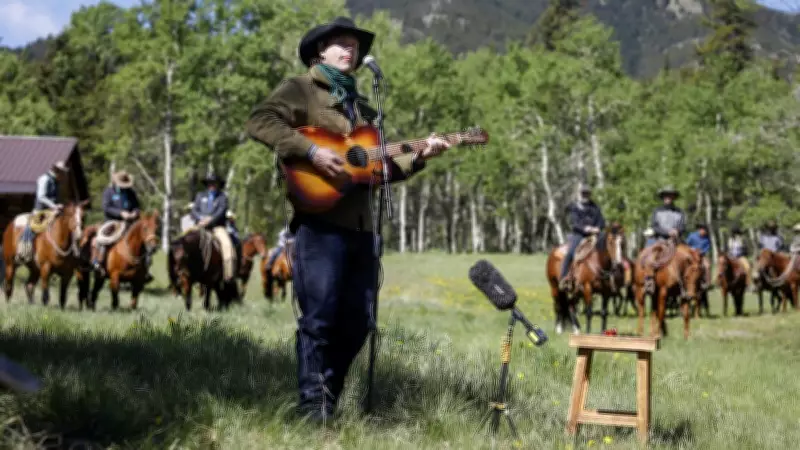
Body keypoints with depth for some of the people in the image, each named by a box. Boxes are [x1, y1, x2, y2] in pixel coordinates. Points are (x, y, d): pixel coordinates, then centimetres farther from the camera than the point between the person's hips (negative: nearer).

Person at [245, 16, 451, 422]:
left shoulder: (362, 106, 25)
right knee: (319, 317, -9)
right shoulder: (300, 89, 4)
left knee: (358, 320, 8)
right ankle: (313, 407, -2)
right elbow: (259, 122, -14)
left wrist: (419, 157, 10)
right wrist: (310, 151, -21)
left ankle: (329, 397, 20)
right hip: (320, 221, -7)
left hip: (360, 225, 7)